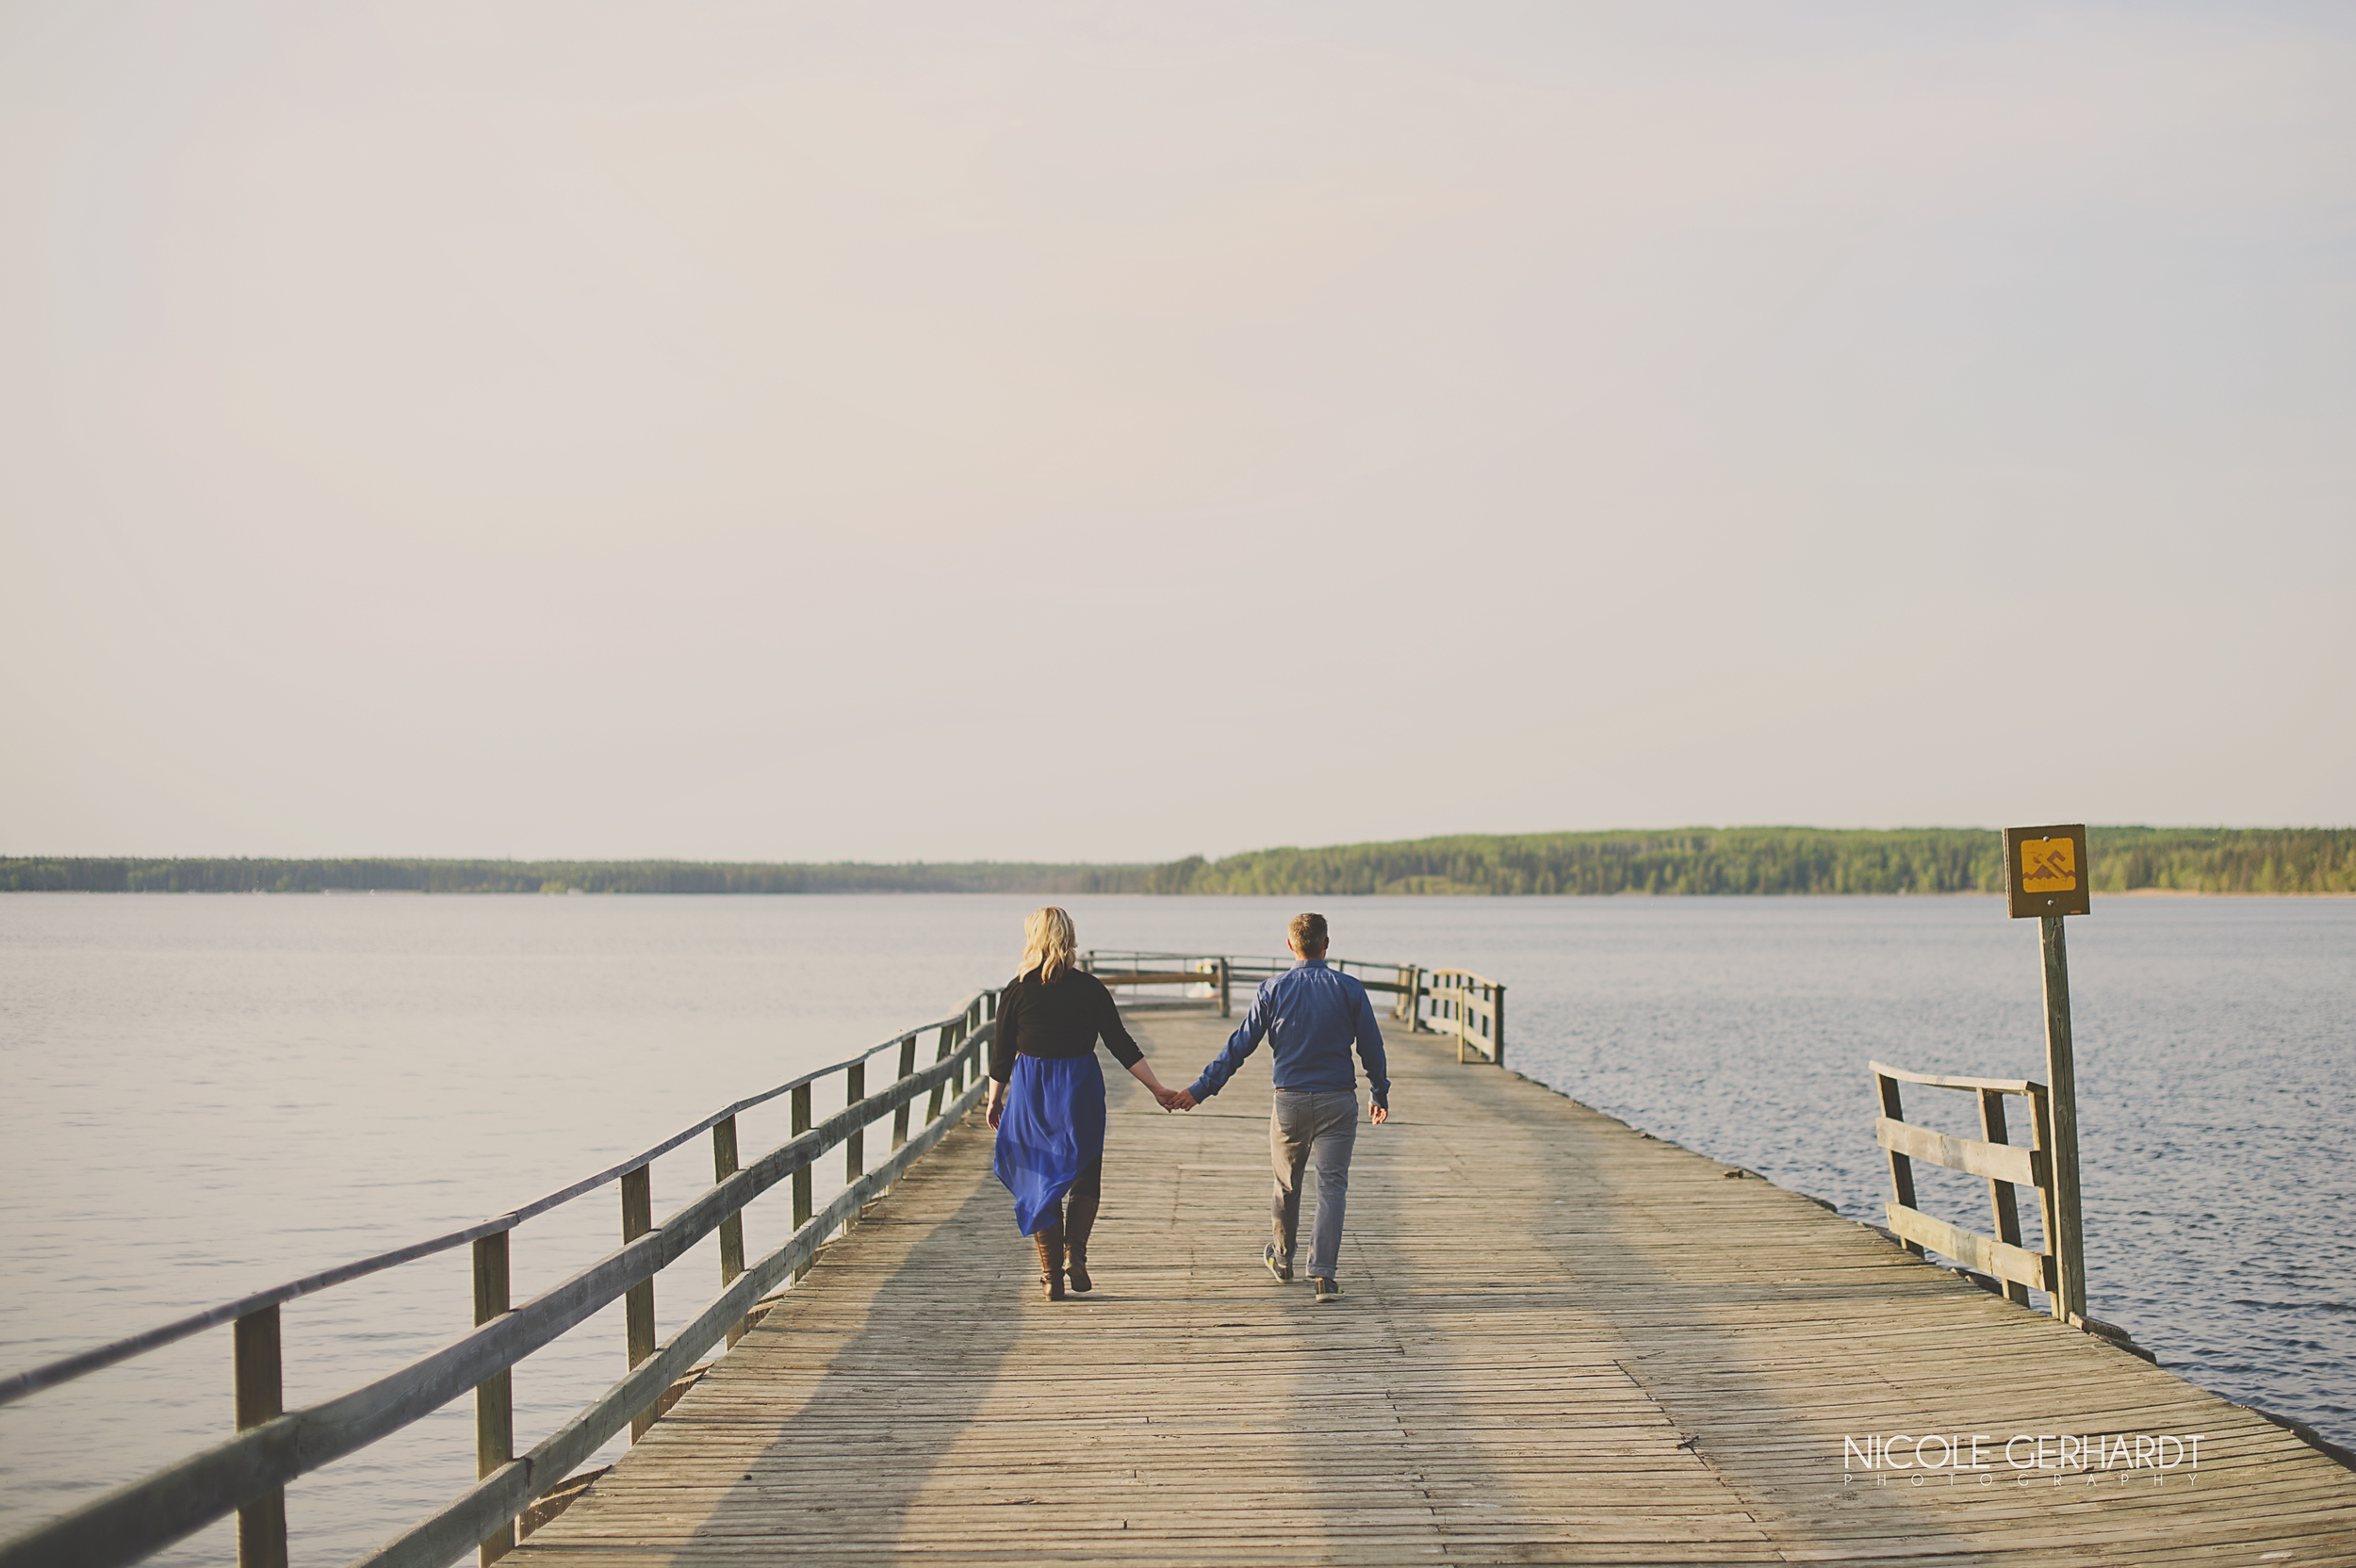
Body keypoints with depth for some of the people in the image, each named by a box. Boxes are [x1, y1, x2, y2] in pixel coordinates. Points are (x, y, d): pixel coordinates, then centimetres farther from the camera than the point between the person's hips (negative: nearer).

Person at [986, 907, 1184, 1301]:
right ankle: (1075, 1252, -6)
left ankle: (1051, 1275, 9)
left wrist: (995, 1100, 15)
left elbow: (1001, 1055, 1)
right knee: (1084, 1177, 15)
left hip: (1031, 1091, 0)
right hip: (1080, 1088, 0)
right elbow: (1122, 1046, -3)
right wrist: (1157, 1088, 3)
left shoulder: (1017, 990, -4)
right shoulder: (1090, 988, -3)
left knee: (1039, 1180, 8)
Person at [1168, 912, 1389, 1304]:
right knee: (1332, 1185, -2)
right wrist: (1380, 1095, 17)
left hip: (1290, 1100, 1)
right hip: (1337, 1100, -1)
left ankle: (1281, 1258, 37)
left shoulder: (1273, 990, -1)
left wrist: (1201, 1089, 2)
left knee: (1286, 1183, 18)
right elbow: (1372, 1047, 3)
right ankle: (1324, 1274, -13)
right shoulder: (1349, 989, -2)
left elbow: (1240, 1045, -2)